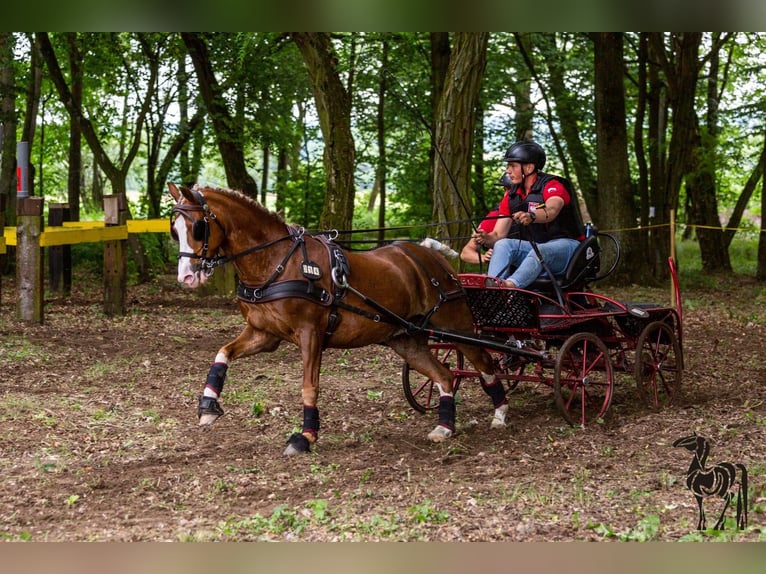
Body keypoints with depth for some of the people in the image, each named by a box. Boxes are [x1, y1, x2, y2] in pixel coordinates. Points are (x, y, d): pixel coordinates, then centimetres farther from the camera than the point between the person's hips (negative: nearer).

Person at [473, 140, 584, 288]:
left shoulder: (552, 186, -11)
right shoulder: (512, 196, 9)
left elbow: (551, 210, -35)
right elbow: (498, 234, 3)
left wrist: (531, 217, -57)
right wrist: (486, 238, -22)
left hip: (565, 245, -6)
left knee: (539, 252, -38)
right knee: (503, 245, -21)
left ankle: (511, 284, -64)